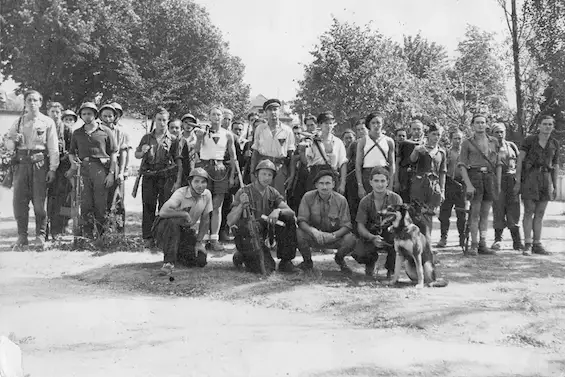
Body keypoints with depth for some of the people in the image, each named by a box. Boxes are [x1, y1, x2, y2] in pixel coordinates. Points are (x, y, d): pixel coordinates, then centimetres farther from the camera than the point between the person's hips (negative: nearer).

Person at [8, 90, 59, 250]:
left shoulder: (47, 122, 5)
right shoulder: (18, 122, 14)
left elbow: (53, 148, 1)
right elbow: (9, 144, 17)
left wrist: (52, 169, -5)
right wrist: (14, 141, -6)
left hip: (40, 163, -3)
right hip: (21, 163, 3)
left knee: (39, 201, -2)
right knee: (19, 199, -1)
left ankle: (40, 236, 7)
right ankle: (22, 236, 8)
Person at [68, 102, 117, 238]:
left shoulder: (106, 131, 6)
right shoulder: (77, 133, 17)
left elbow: (113, 154, 4)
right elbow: (71, 152, 22)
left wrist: (111, 173, -5)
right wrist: (74, 163, 0)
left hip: (101, 168, -3)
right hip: (83, 169, 3)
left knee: (101, 204, -3)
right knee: (85, 204, -1)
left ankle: (101, 233, 4)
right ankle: (87, 234, 4)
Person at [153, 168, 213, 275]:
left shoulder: (207, 194, -5)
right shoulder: (181, 194, -23)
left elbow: (205, 220, 2)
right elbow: (163, 212, -39)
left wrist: (199, 242, -3)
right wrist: (185, 214, -30)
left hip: (187, 231, 5)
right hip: (165, 228, -5)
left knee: (201, 261, -11)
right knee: (173, 221, -41)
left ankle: (177, 254, 22)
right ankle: (169, 261, -33)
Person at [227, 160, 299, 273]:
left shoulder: (272, 193, 3)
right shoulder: (244, 192, -13)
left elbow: (291, 212, -8)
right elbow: (230, 222, -17)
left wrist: (278, 211, -29)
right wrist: (241, 206, -34)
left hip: (263, 233, 6)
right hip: (246, 237, -5)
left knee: (288, 219, -15)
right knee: (266, 268, -22)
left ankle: (285, 261, -7)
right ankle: (241, 256, 9)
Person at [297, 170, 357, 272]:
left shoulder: (341, 200, -10)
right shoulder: (308, 197, -11)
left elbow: (346, 225, -12)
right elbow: (301, 221, -15)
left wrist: (333, 235, -32)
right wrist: (313, 231, -35)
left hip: (334, 237, 0)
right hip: (313, 237, 0)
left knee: (351, 239, -29)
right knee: (298, 233, -32)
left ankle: (339, 259, 10)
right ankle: (307, 261, 1)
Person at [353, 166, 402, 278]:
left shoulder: (395, 199, -8)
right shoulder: (365, 201, -5)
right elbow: (360, 226, -7)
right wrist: (373, 238, -26)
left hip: (390, 232, -1)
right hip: (370, 235, 1)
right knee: (358, 254, -28)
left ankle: (391, 269, -7)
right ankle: (371, 263, 15)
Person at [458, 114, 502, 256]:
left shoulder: (494, 141, 12)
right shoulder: (467, 143, 2)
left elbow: (498, 164, 13)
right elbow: (462, 165, -4)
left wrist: (498, 183, 6)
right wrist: (468, 184, -14)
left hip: (490, 177, 3)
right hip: (474, 176, -3)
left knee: (485, 213, 6)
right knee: (475, 212, -6)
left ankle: (483, 244, 10)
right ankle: (474, 245, -1)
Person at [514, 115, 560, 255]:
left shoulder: (554, 143, 9)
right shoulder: (529, 140, -4)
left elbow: (555, 166, 14)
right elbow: (519, 161, -5)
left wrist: (555, 186, 10)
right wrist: (518, 182, -9)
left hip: (546, 179, 4)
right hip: (529, 177, -4)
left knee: (540, 213, 4)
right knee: (529, 211, -6)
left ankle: (537, 244, 9)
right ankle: (527, 245, -4)